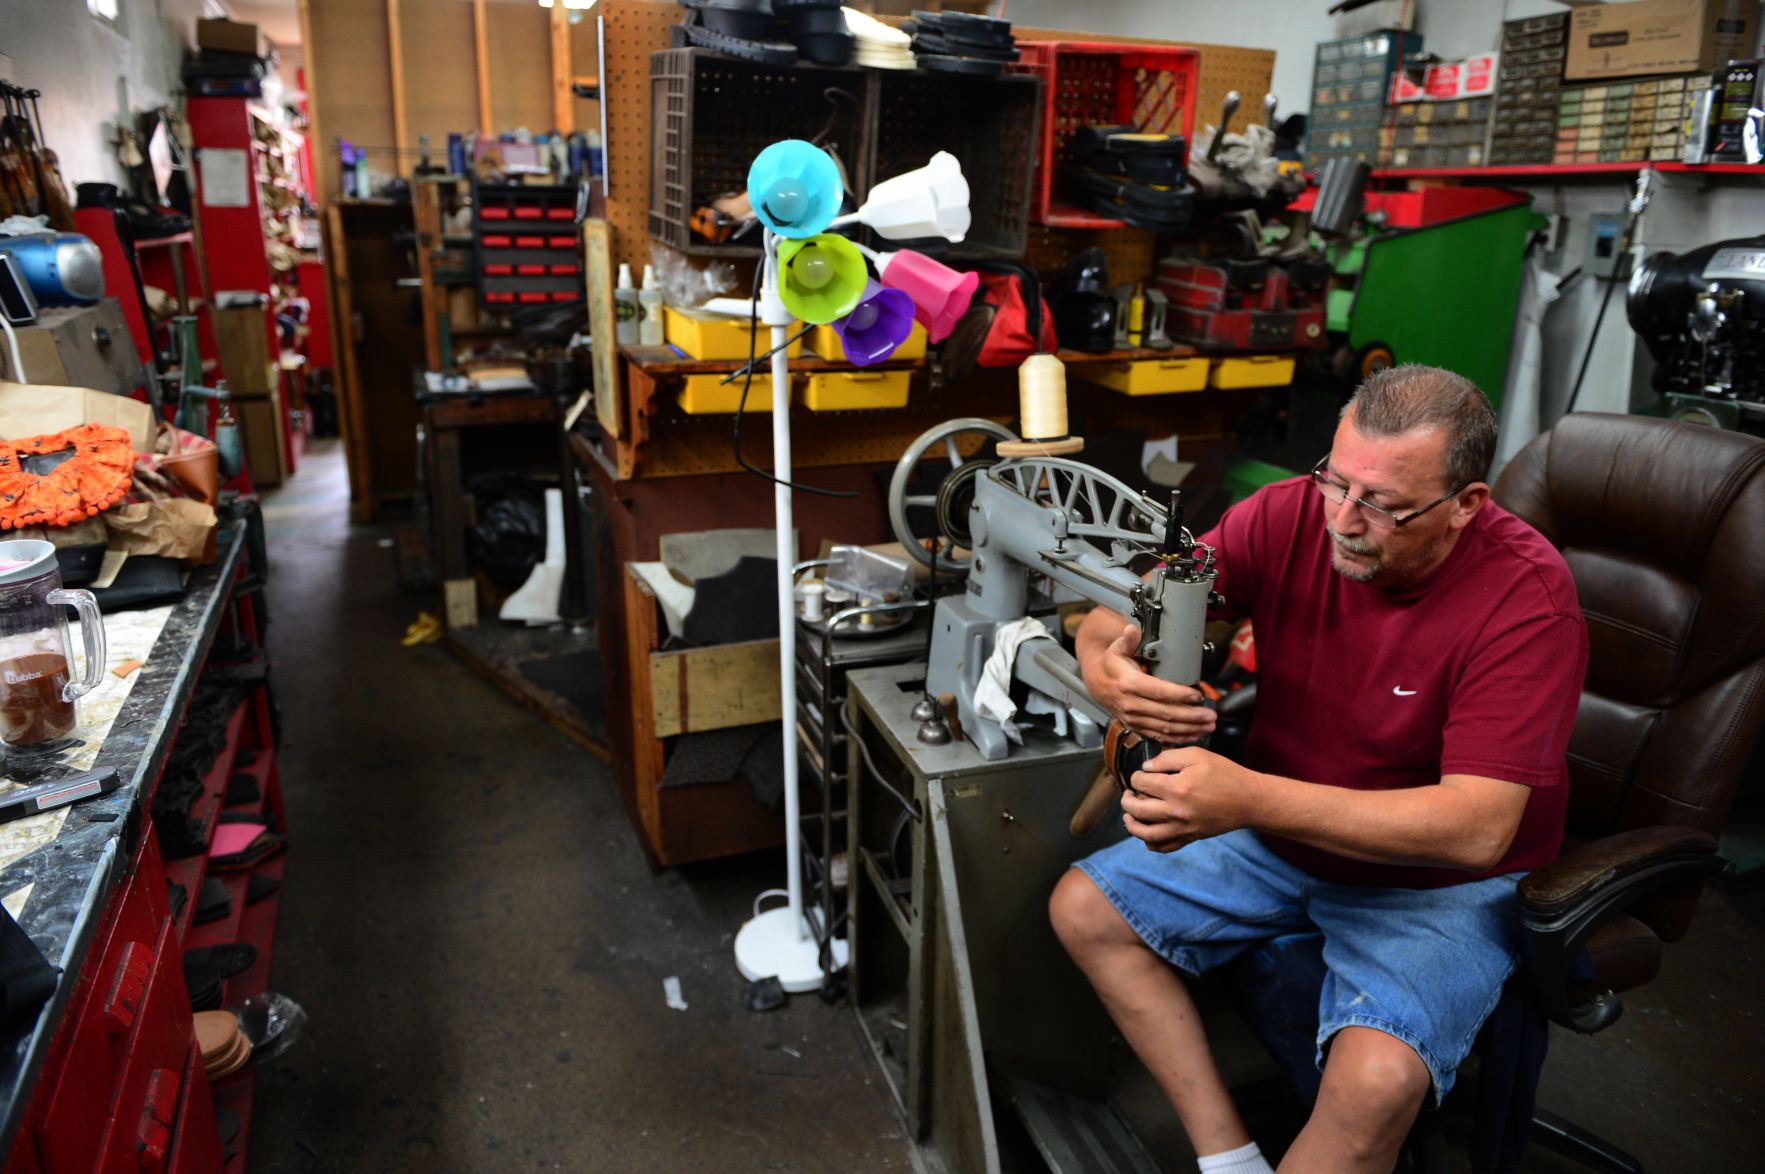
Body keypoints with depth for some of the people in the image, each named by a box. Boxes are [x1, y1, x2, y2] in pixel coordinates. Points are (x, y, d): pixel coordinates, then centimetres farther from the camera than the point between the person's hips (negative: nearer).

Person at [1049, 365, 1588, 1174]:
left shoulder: (1526, 597, -24)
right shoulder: (1290, 517, -14)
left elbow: (1477, 826, -31)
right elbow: (1123, 611, -10)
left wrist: (1250, 799, -42)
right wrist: (1105, 667, -37)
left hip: (1440, 881, -4)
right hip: (1282, 833, 5)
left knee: (1377, 1078, -30)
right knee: (1083, 908, -3)